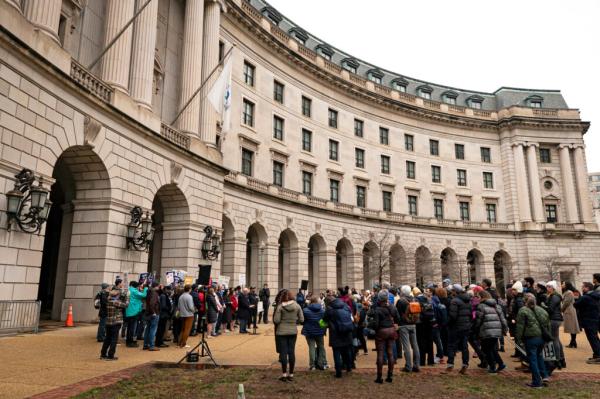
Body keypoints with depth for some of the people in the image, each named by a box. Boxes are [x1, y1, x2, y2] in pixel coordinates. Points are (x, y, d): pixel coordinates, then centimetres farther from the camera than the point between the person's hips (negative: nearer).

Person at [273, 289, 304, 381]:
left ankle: (284, 374, 7)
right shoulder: (297, 306, -1)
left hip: (282, 332, -3)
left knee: (283, 352, 4)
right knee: (292, 352, 9)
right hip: (293, 331, 3)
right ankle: (291, 374, 14)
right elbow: (301, 319, -1)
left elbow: (276, 320, -12)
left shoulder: (280, 306, -10)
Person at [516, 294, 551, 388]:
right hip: (542, 337, 6)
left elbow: (520, 327, -10)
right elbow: (548, 325, 15)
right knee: (539, 356, 25)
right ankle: (544, 375, 20)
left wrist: (519, 339, -3)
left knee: (532, 359, 2)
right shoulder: (541, 310, 10)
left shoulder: (523, 311, -8)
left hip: (531, 338, -6)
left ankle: (536, 382, 5)